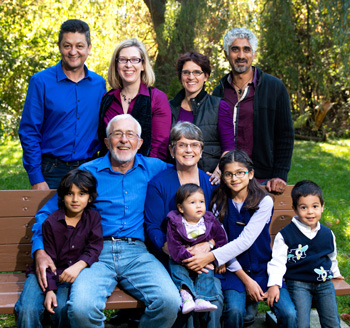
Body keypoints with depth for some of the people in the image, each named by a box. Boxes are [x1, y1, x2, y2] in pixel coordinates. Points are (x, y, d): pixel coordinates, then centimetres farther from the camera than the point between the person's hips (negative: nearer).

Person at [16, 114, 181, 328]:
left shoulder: (153, 168, 15)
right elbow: (48, 212, 12)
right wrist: (40, 251, -4)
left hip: (137, 253, 2)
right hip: (96, 252, -1)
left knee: (170, 302, -28)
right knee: (82, 308, -33)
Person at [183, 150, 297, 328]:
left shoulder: (264, 202, -6)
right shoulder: (219, 204, 2)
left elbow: (245, 242, -15)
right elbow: (221, 242, -2)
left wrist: (210, 257, -25)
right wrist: (246, 280, -11)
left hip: (264, 268, 0)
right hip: (234, 269, 1)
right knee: (234, 310, -27)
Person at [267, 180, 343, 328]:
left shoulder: (327, 234, 7)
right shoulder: (285, 235, -7)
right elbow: (277, 261, -9)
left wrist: (335, 273, 38)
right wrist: (274, 284, -20)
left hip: (324, 283, 4)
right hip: (298, 283, -4)